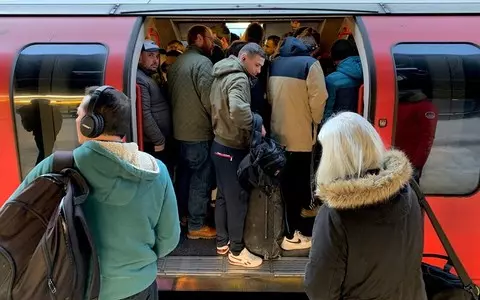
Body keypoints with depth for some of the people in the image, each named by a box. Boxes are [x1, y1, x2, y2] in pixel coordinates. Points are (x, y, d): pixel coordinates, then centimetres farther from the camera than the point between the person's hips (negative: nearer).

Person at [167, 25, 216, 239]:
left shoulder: (176, 63, 12)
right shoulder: (202, 62, -15)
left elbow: (172, 95, 15)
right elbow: (208, 99, -20)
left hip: (179, 129, 9)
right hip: (199, 131, -9)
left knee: (184, 173, 19)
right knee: (201, 178, 0)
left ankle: (182, 214, 32)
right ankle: (196, 225, 8)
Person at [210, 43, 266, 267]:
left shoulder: (222, 75, 12)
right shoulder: (239, 78, -18)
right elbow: (238, 110, -37)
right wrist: (255, 126, -22)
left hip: (220, 144, 9)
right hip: (233, 148, -9)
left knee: (224, 196, 18)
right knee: (237, 199, 2)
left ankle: (222, 242, 30)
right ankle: (236, 251, 15)